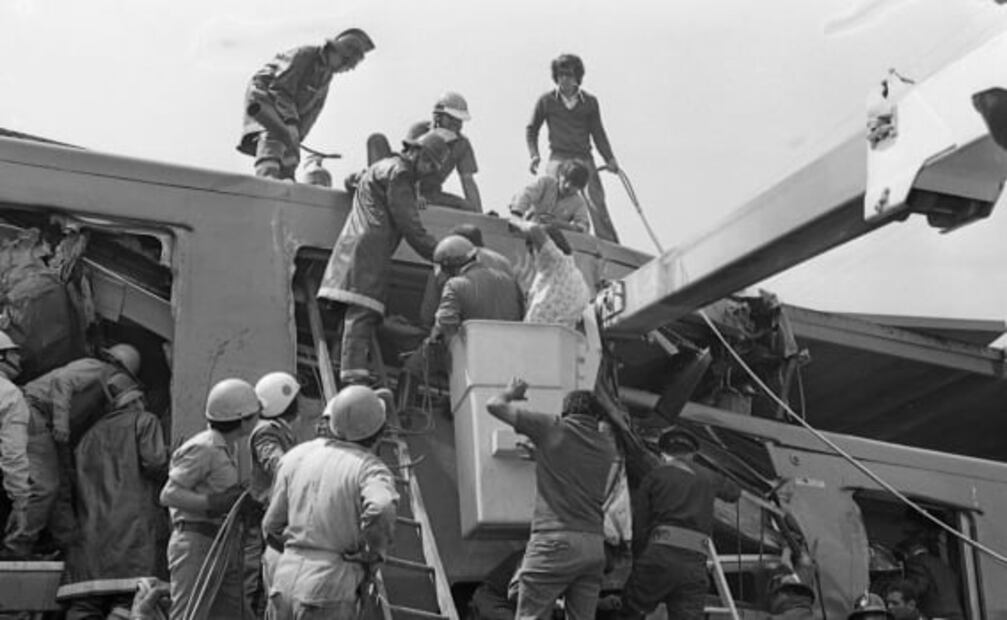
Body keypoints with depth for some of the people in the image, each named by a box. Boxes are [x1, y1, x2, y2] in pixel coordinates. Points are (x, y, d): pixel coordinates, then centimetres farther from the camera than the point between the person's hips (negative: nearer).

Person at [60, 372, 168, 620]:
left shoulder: (89, 435, 25)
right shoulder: (145, 421, 9)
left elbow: (74, 484, 20)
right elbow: (154, 462, -7)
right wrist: (166, 455, 13)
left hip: (89, 533, 5)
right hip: (131, 528, -5)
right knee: (129, 600, -9)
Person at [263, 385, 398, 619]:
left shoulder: (296, 456, 10)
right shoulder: (371, 469, -7)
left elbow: (272, 527, 14)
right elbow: (381, 510, -29)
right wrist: (371, 554, -11)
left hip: (285, 583, 6)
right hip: (329, 592, -5)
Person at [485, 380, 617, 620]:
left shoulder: (553, 428, 1)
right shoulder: (607, 447, 14)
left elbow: (494, 405, 6)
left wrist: (511, 392, 25)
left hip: (555, 538, -5)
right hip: (595, 544, 5)